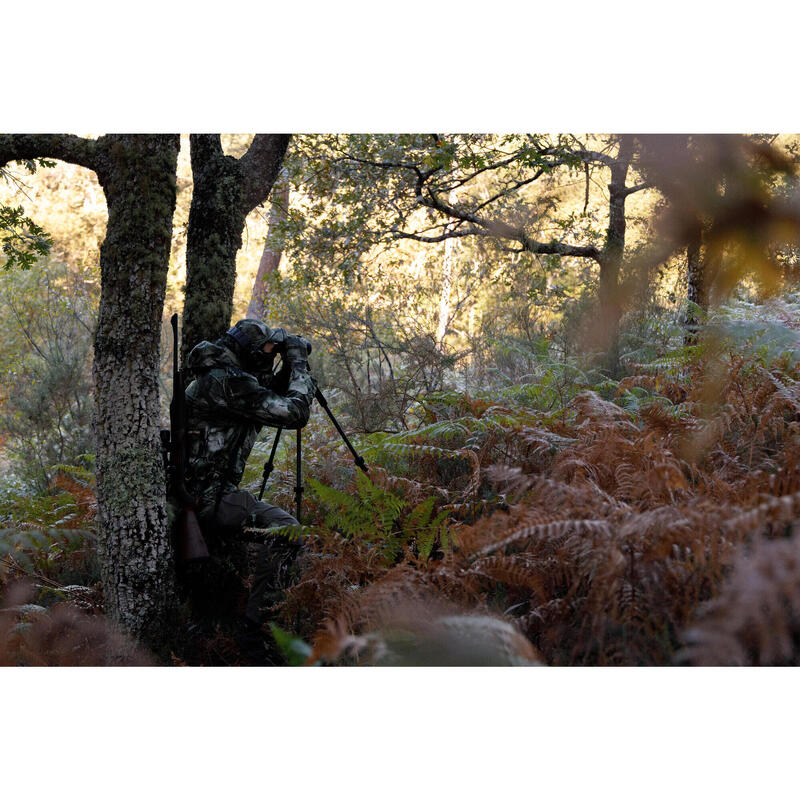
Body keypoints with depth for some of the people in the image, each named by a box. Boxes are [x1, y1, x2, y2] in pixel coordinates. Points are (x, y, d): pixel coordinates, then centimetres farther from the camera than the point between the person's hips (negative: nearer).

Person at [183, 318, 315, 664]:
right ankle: (256, 633, -25)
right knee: (283, 529, -27)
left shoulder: (215, 377, 18)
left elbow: (269, 399, 32)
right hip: (207, 495, -11)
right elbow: (294, 412, -17)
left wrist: (290, 368, 17)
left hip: (192, 495, 11)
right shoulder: (228, 381, -14)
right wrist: (299, 363, -4)